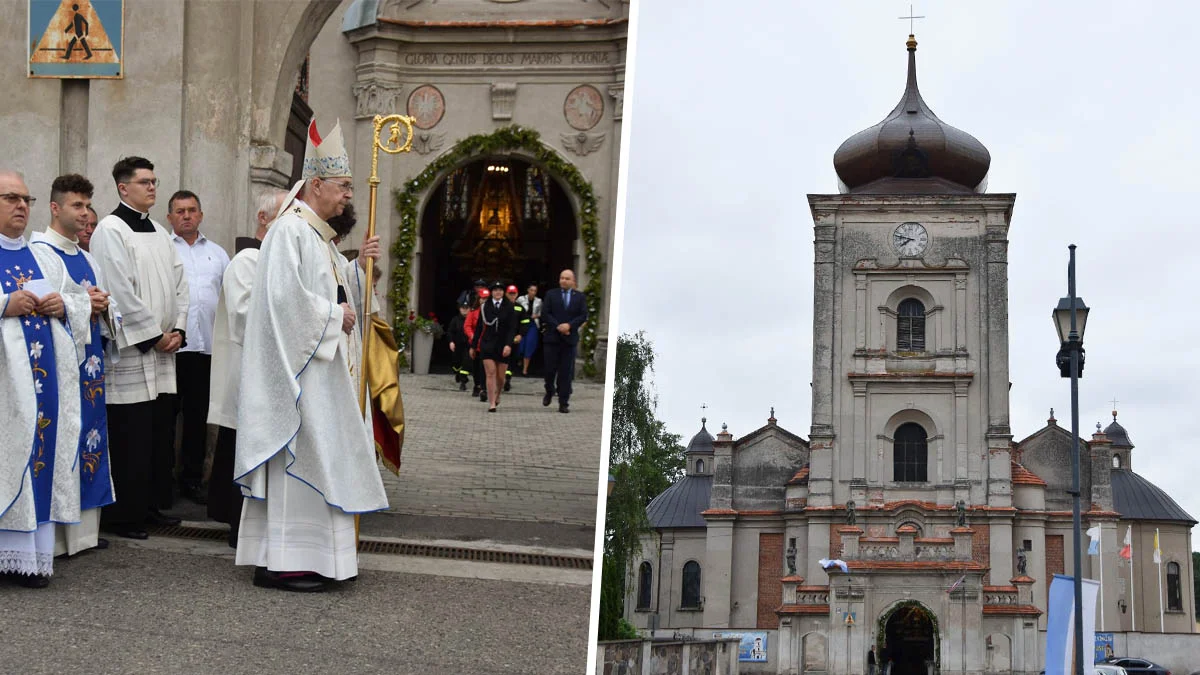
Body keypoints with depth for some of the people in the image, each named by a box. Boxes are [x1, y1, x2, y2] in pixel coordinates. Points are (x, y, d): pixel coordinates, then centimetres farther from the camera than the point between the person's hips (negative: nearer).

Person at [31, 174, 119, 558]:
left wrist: (102, 307, 0)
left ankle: (83, 529, 13)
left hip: (89, 362, 8)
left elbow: (109, 310, 22)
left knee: (88, 436, 8)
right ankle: (51, 534, -5)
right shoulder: (38, 251, -5)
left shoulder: (87, 259, 19)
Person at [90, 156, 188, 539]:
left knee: (160, 434, 11)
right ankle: (121, 516, 2)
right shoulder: (110, 230, -8)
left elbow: (179, 284, 16)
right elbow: (120, 290, -15)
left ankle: (153, 505, 20)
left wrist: (178, 329, 2)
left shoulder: (160, 234, 16)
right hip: (130, 351, -8)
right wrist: (153, 335, -13)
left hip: (163, 351, 8)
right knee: (129, 439, -5)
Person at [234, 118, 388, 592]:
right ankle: (281, 562, -6)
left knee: (318, 459, 10)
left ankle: (314, 555, 14)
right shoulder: (290, 230, -13)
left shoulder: (318, 234, 17)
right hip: (299, 365, -10)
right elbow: (285, 295, -22)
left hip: (322, 364, 10)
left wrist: (358, 265, 10)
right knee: (297, 460, -9)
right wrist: (333, 315, -13)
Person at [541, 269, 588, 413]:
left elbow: (583, 316, 0)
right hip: (552, 337, 0)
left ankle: (564, 403, 2)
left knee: (566, 372, 0)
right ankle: (549, 391, 28)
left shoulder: (580, 297, 9)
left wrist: (569, 325, -15)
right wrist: (558, 326, -13)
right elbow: (545, 313, -1)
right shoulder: (551, 294, 7)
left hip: (570, 338, 0)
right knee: (550, 368, 0)